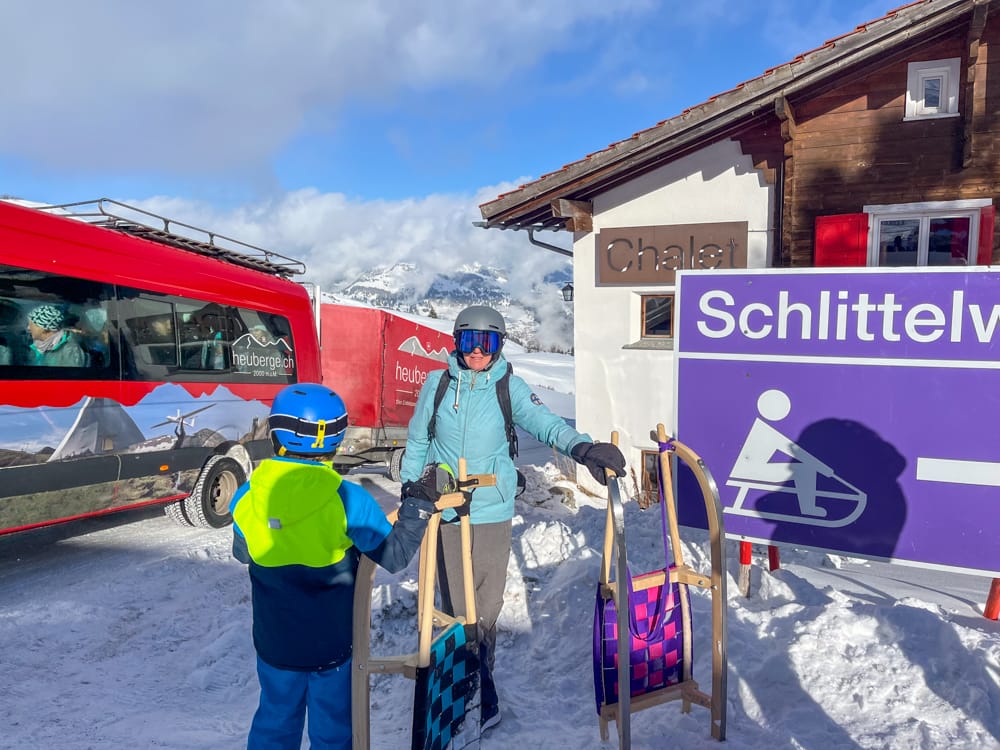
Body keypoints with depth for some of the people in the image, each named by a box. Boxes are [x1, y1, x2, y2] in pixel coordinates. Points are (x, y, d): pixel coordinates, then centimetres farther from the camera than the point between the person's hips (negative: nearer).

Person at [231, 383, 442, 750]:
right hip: (333, 642, -2)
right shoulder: (349, 500, -24)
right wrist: (420, 505, -7)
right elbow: (394, 556, -15)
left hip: (274, 642, 3)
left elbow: (243, 554, 5)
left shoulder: (246, 499, -14)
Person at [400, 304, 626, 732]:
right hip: (445, 512, 0)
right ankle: (480, 699, 21)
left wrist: (581, 447, -38)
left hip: (493, 513, 0)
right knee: (456, 605, 3)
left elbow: (544, 423, -19)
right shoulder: (438, 384, -1)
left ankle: (473, 673, 37)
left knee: (487, 604, 10)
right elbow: (417, 445, 8)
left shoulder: (510, 388, -4)